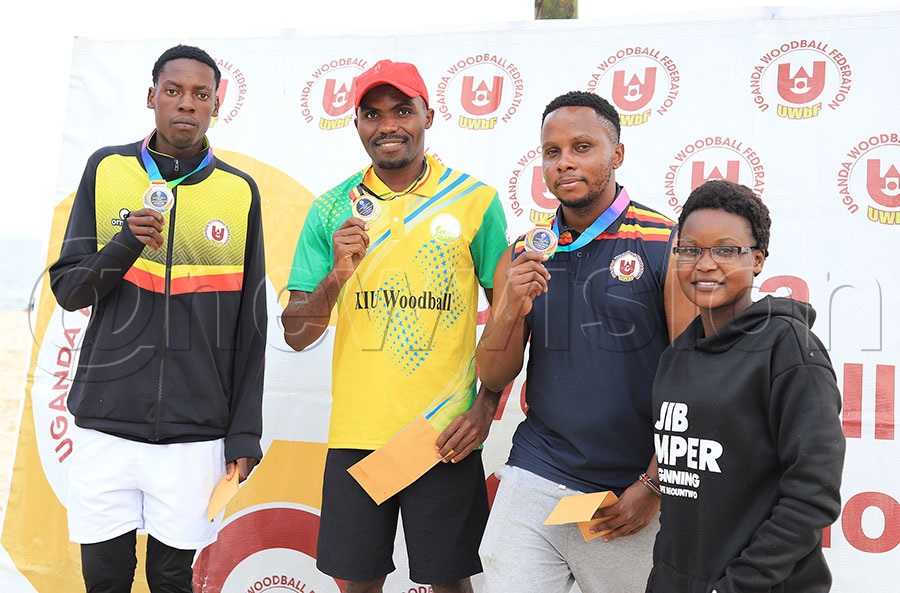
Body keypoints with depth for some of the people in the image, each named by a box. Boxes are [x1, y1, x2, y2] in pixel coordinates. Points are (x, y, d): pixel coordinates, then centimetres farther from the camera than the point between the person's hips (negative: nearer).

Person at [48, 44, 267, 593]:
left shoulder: (240, 191, 3)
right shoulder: (107, 170, 4)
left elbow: (250, 325, 5)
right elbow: (68, 290, 3)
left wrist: (245, 433, 2)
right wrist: (128, 244, -15)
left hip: (195, 430, 0)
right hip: (108, 421, 1)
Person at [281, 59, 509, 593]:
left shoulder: (476, 202, -2)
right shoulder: (332, 209, 3)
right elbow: (297, 335, 1)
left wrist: (487, 407, -7)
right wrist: (337, 278, -18)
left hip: (446, 437, -1)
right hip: (356, 434, 2)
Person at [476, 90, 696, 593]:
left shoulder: (669, 245, -4)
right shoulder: (522, 257, 8)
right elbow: (494, 379, 8)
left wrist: (655, 486, -9)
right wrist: (512, 310, -10)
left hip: (632, 495, -2)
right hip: (535, 481, 3)